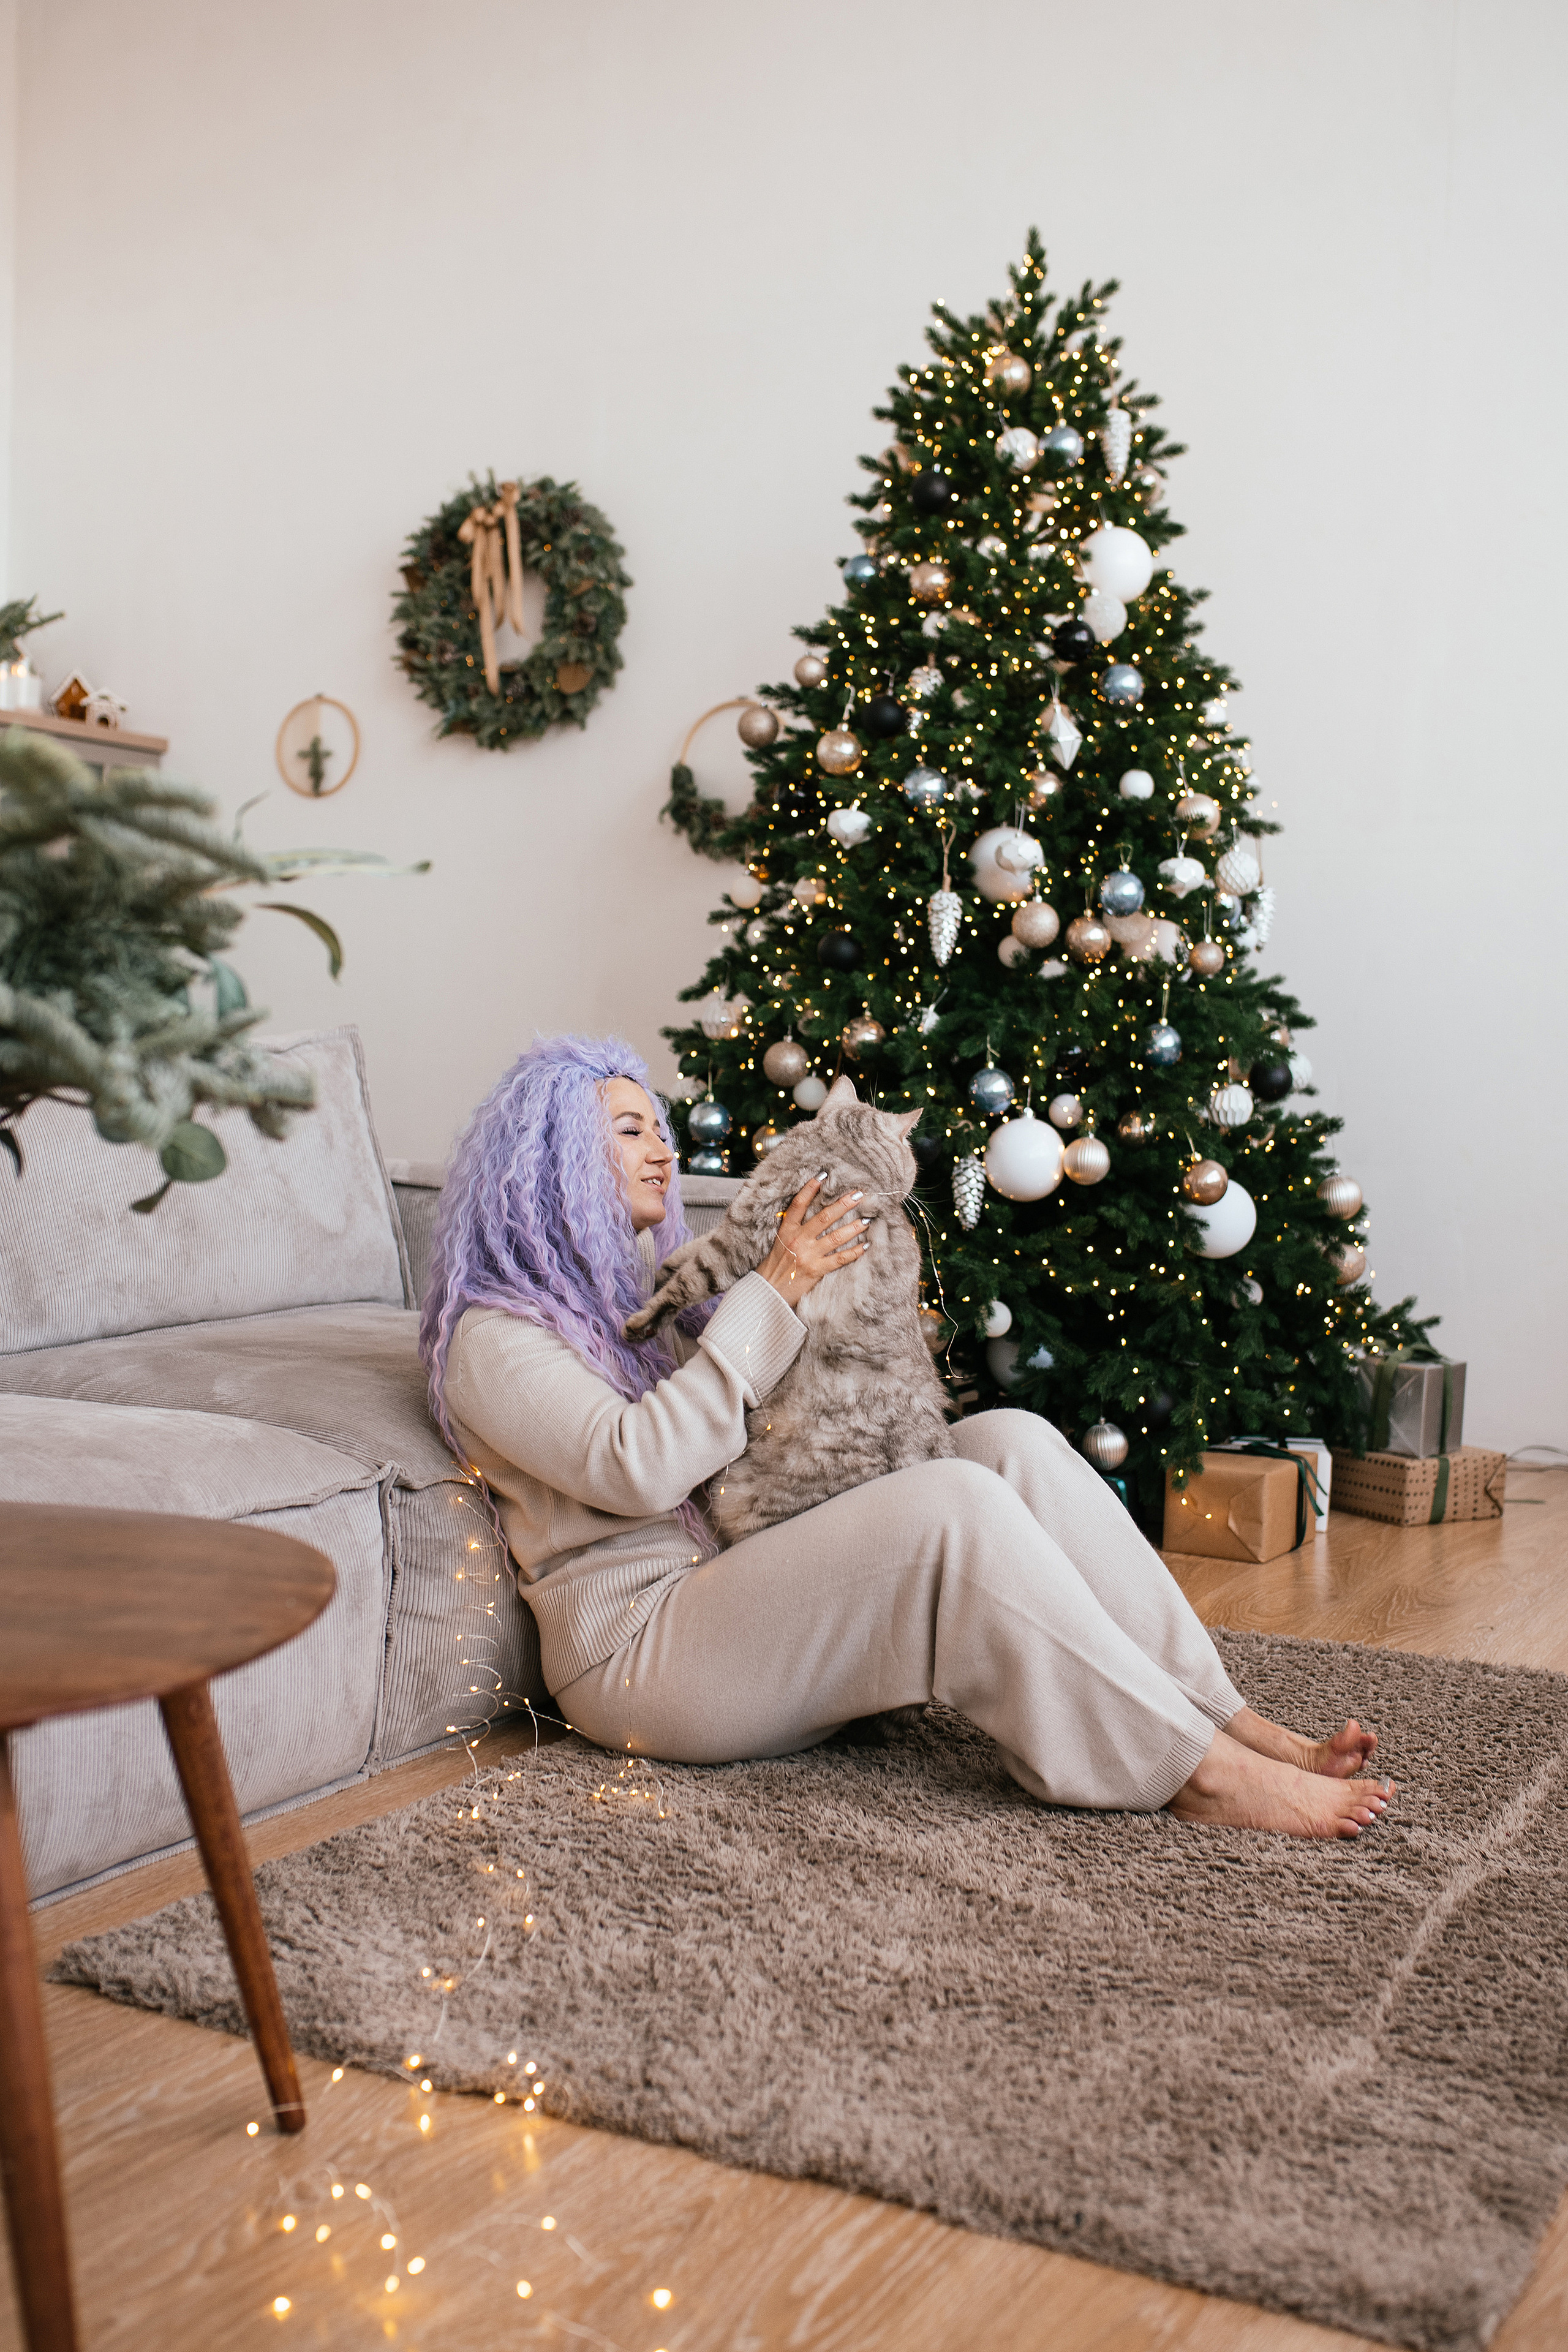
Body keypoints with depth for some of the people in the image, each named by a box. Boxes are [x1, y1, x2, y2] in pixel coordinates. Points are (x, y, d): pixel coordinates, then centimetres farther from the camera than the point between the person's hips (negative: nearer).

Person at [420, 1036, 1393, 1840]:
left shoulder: (647, 1284, 22)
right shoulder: (494, 1335, -4)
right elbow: (638, 1467, -20)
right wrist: (773, 1294, -18)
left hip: (759, 1588, 8)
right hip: (639, 1648, -8)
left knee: (1012, 1441, -13)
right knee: (954, 1506, -29)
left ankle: (1228, 1719, -18)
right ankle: (1200, 1770, -24)